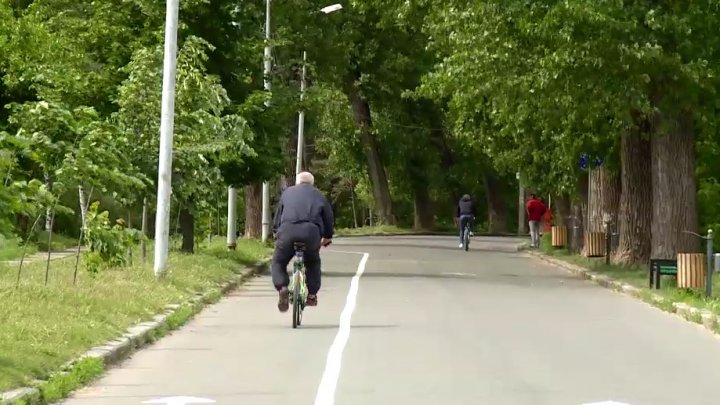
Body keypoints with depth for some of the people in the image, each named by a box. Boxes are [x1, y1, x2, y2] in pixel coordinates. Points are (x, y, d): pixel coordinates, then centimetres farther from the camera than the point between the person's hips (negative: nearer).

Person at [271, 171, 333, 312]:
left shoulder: (287, 193, 27)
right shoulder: (318, 195, 26)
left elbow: (278, 214, 29)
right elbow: (329, 216, 28)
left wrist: (276, 232, 41)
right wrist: (327, 237, 41)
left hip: (287, 230, -1)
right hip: (311, 232, 1)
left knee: (278, 262, 17)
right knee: (313, 262, 28)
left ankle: (282, 288, -9)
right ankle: (312, 294, 18)